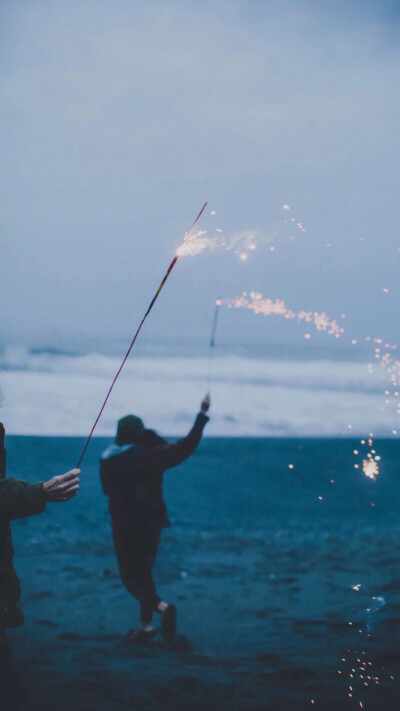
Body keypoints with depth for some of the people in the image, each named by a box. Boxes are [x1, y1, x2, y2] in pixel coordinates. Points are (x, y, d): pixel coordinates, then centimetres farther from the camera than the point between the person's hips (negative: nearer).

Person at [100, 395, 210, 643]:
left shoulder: (108, 461, -6)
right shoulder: (150, 455, -9)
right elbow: (185, 447, -9)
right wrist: (202, 415, -3)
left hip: (124, 526, -2)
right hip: (151, 523, 2)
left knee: (131, 575, 5)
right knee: (144, 573, 15)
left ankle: (162, 607, -18)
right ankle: (146, 626, 15)